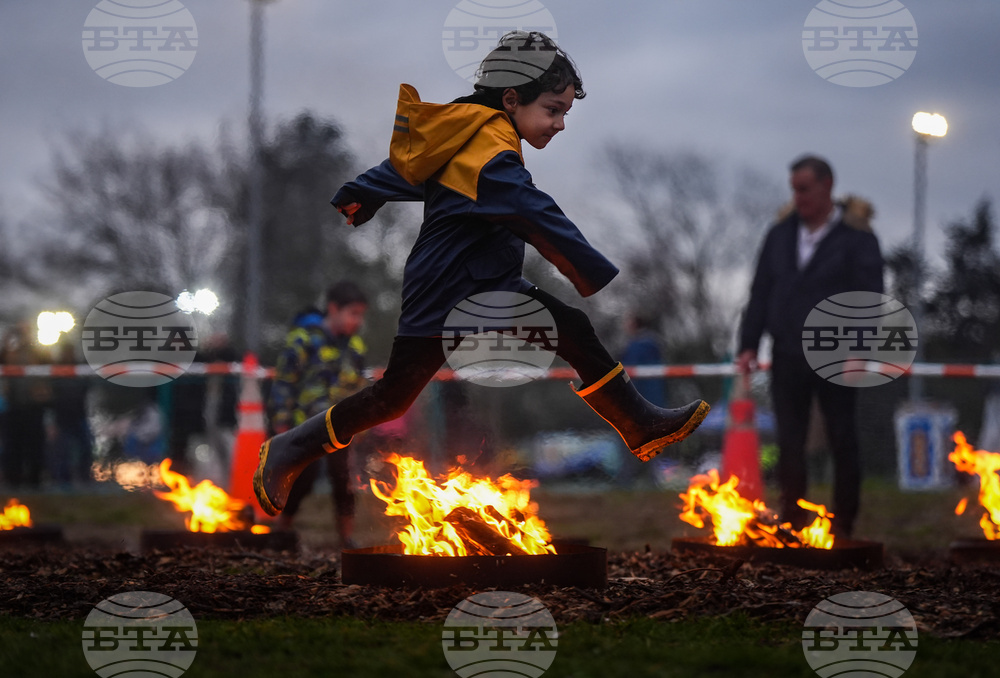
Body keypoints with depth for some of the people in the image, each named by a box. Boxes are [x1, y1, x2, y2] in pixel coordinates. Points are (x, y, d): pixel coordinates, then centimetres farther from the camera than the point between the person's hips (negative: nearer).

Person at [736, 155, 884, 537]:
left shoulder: (855, 237, -3)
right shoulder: (780, 235, 11)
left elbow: (869, 297, -8)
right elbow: (760, 293, 13)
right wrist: (749, 344, 6)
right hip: (787, 358, 4)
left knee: (843, 442, 2)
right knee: (789, 444, 4)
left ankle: (841, 530, 9)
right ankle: (792, 525, 10)